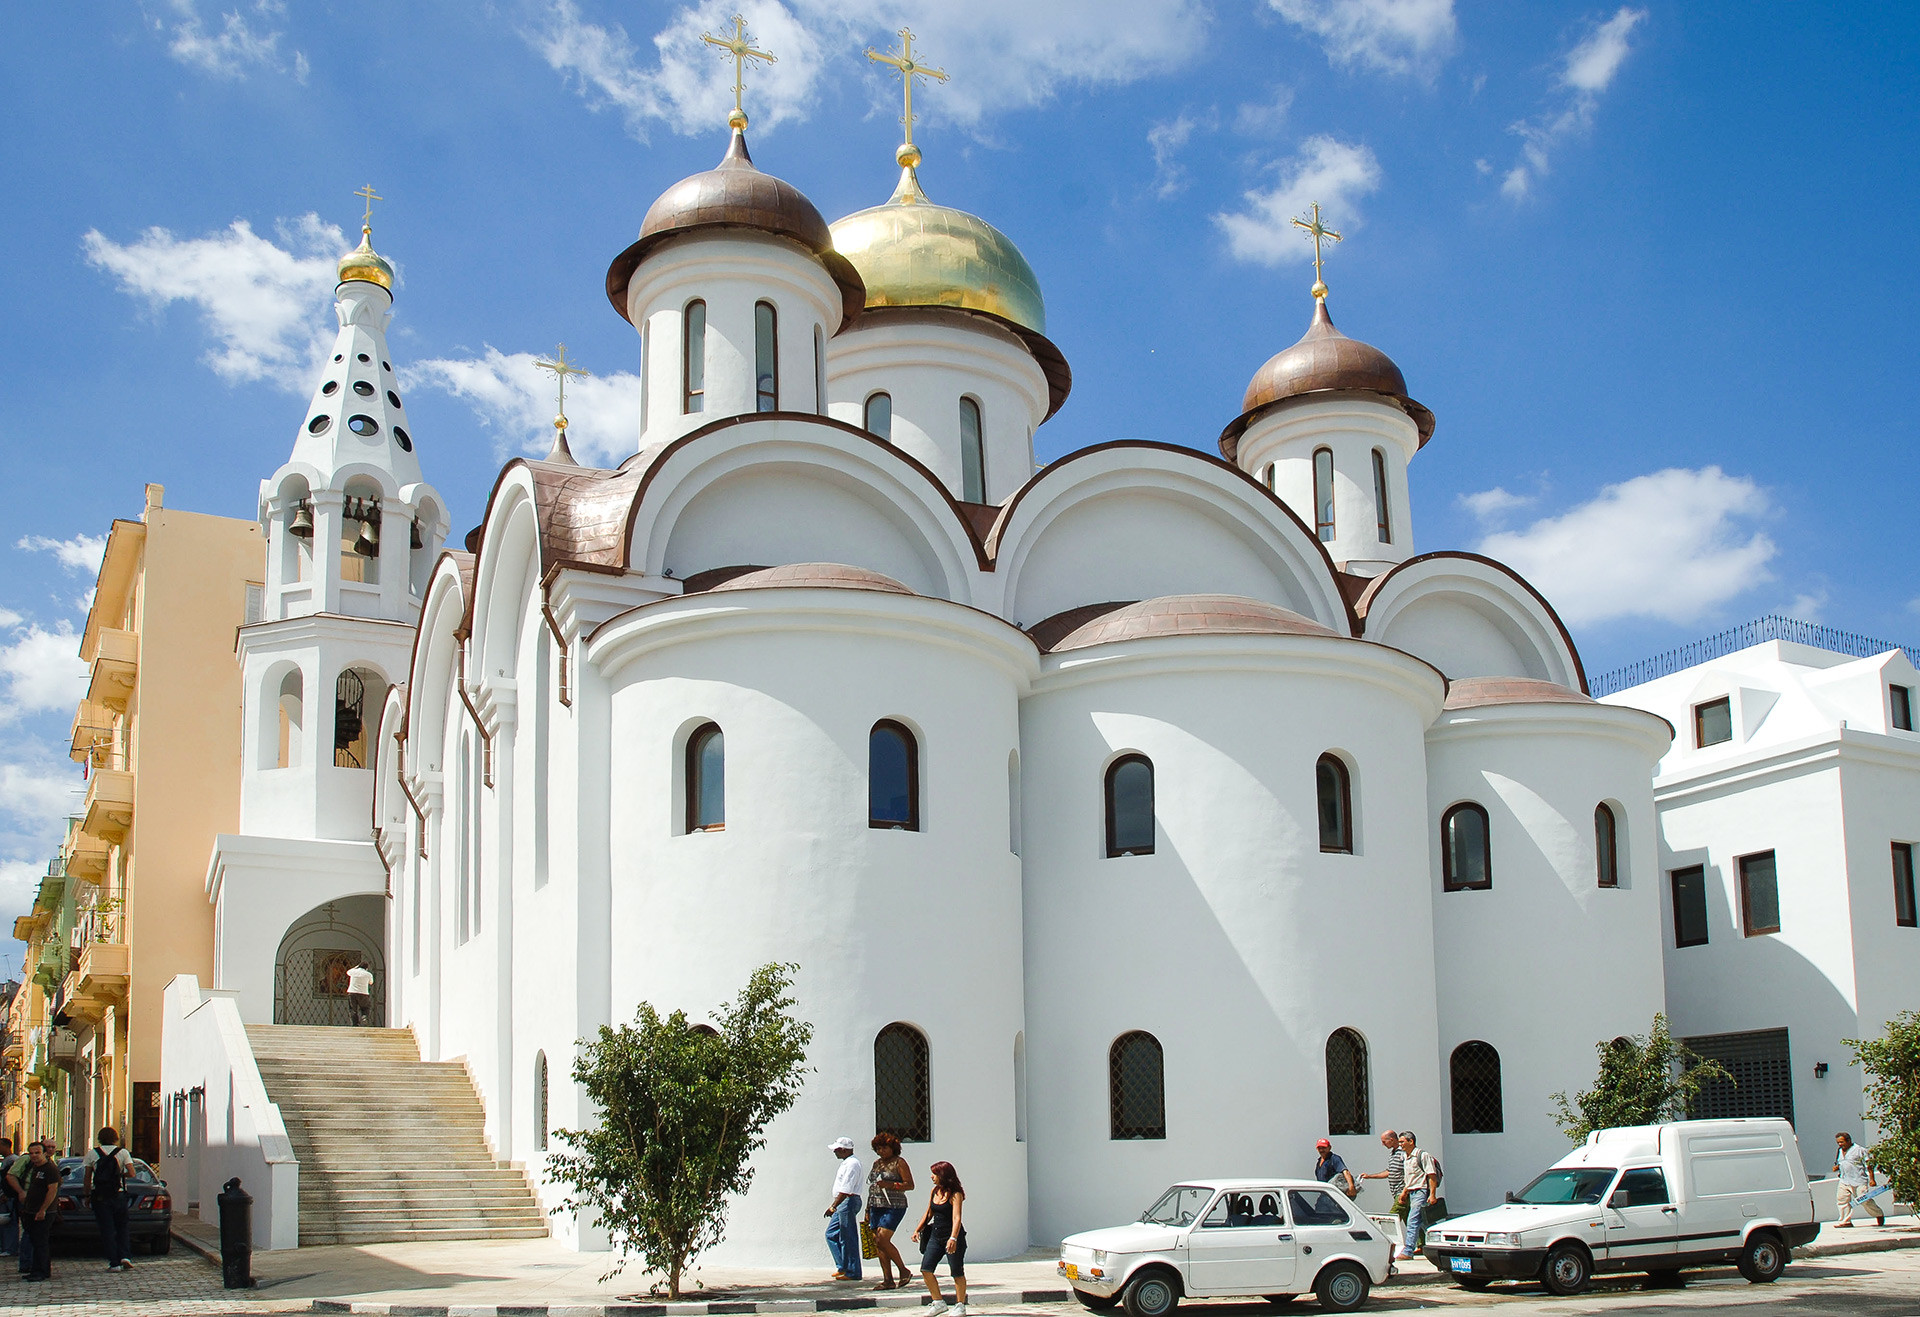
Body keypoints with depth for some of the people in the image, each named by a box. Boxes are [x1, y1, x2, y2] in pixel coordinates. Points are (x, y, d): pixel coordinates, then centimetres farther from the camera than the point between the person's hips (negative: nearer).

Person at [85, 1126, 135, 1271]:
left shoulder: (92, 1154, 1)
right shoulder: (123, 1153, -1)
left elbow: (87, 1178, 1)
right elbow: (131, 1174, -9)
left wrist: (88, 1194, 10)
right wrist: (120, 1175, 9)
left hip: (99, 1197, 0)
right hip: (119, 1195, 0)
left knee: (107, 1230, 4)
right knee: (122, 1229, 14)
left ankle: (114, 1263, 1)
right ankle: (125, 1256, -3)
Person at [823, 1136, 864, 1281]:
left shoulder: (852, 1164, -16)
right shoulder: (846, 1163, 17)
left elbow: (845, 1190, -22)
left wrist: (833, 1206, -23)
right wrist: (834, 1205, 21)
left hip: (849, 1202, -11)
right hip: (842, 1203, 11)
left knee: (849, 1238, -6)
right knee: (831, 1234, 12)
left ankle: (852, 1272, -1)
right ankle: (842, 1267, 16)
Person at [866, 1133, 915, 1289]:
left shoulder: (899, 1162, -4)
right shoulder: (877, 1163, 17)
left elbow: (910, 1184, -9)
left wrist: (890, 1185, -21)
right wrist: (868, 1209, 19)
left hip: (893, 1206, -7)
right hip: (876, 1206, 8)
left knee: (883, 1240, -17)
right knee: (878, 1244, 2)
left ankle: (903, 1270, -2)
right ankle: (888, 1281, 5)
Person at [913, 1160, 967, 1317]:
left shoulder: (955, 1195, -15)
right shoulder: (935, 1191, 7)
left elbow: (956, 1218, -26)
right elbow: (929, 1213, 20)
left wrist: (953, 1239, -38)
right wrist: (918, 1230, 16)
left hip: (953, 1237, -7)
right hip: (936, 1236, 7)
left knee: (957, 1272, 1)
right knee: (925, 1269, -1)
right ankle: (939, 1303, 10)